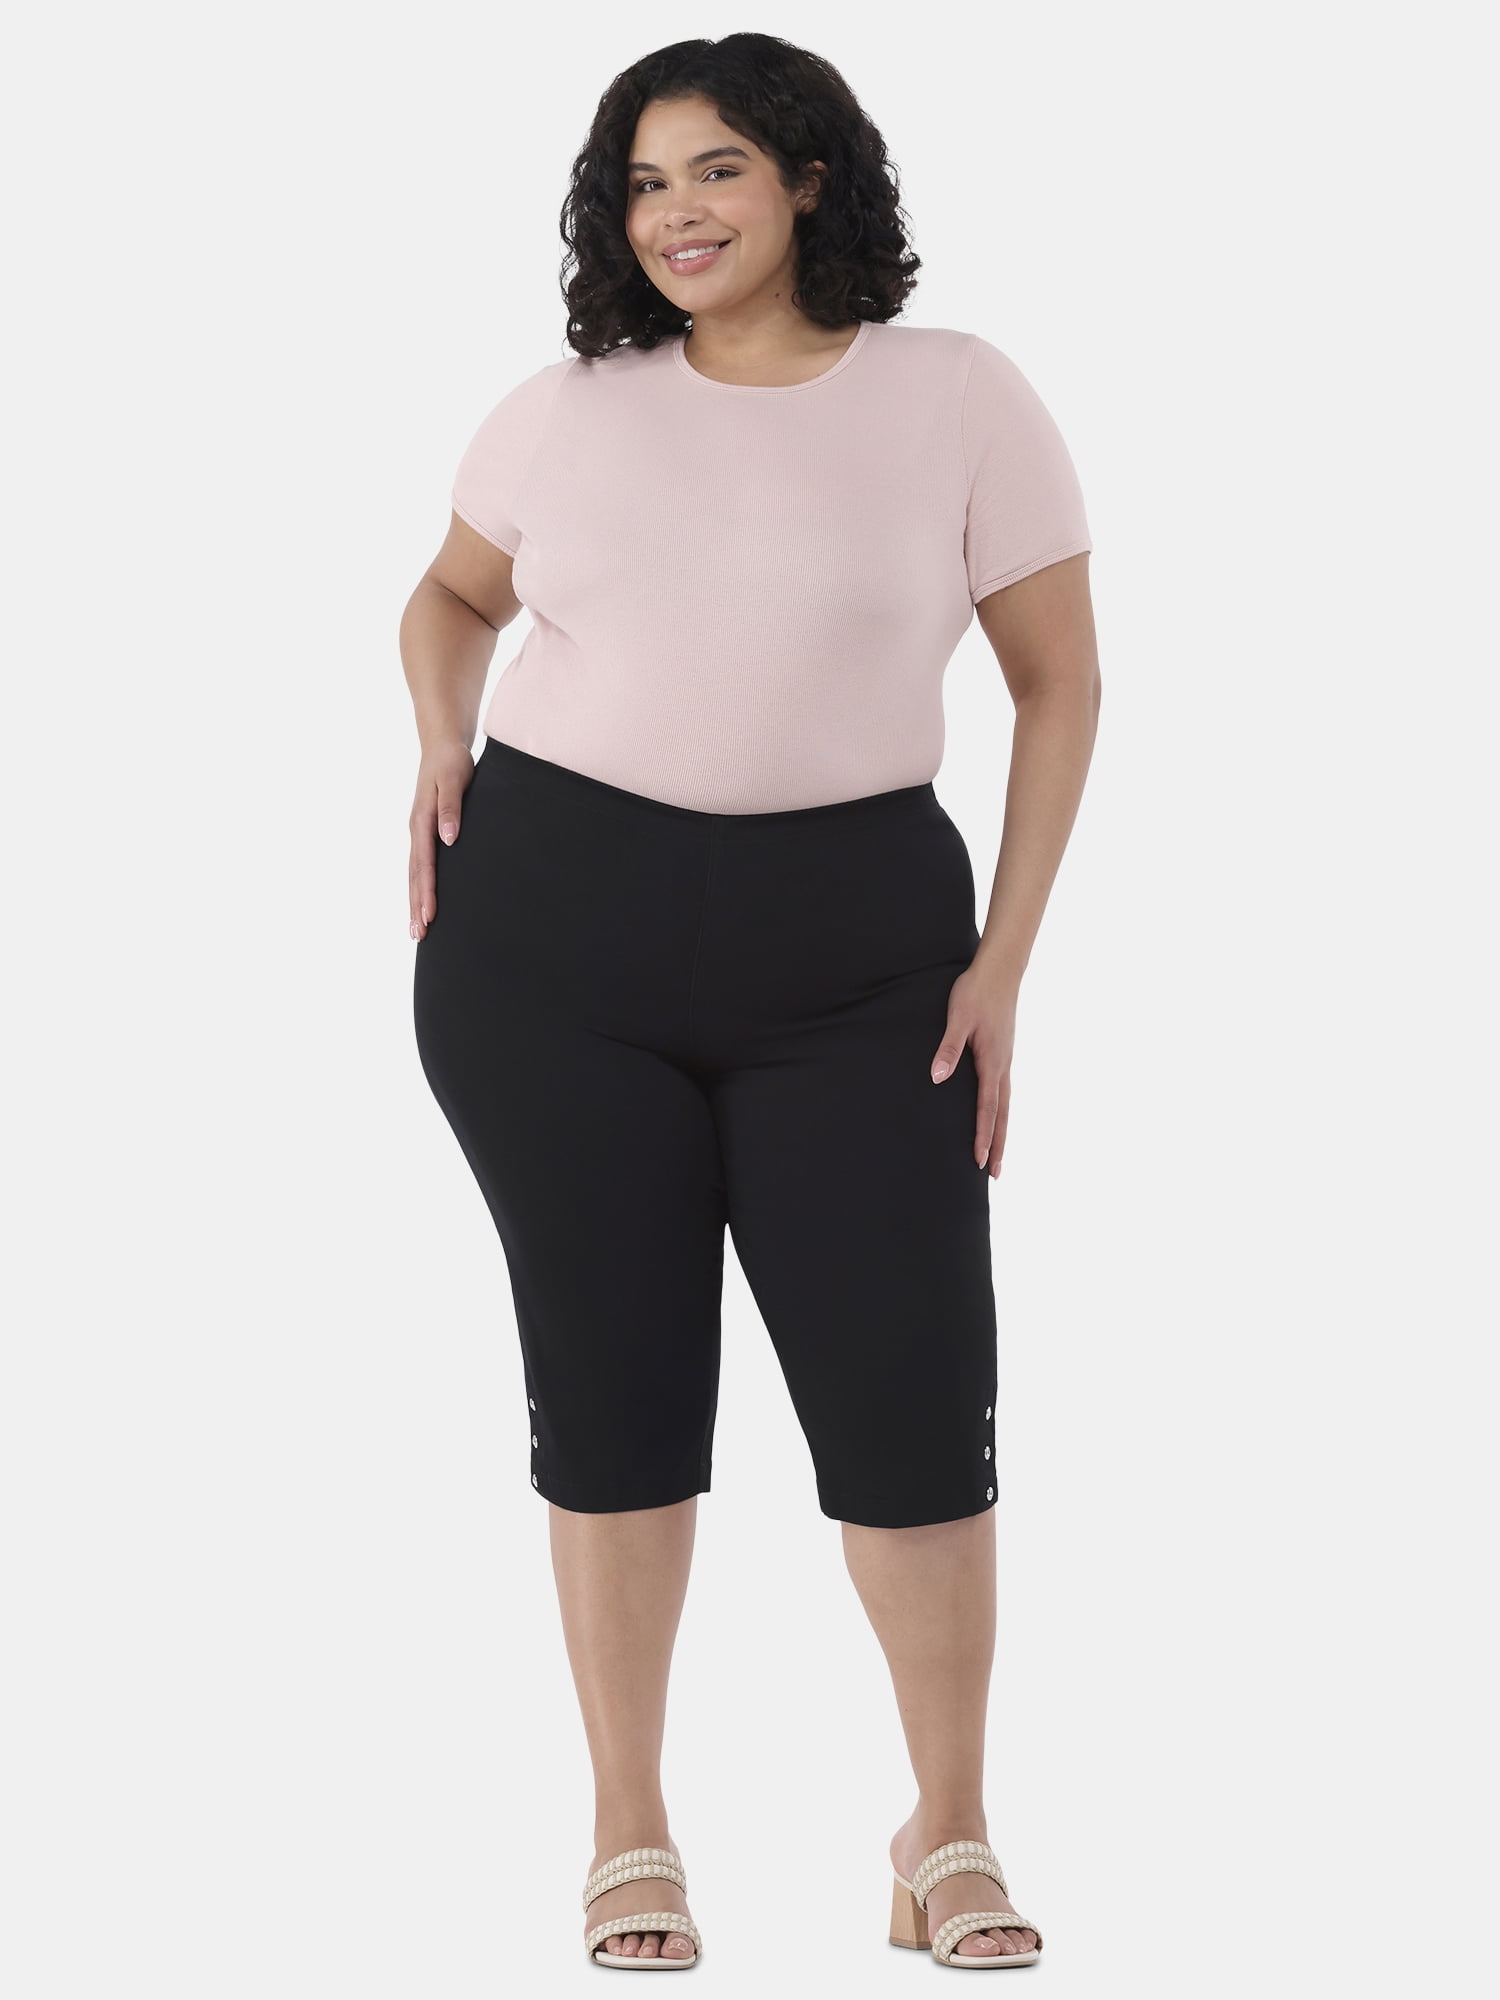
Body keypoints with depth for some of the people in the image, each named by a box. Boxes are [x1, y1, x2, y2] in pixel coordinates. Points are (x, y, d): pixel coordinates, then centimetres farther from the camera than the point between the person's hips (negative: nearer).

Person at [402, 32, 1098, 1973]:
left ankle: (951, 1831, 14)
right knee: (610, 1381, 6)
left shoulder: (956, 397, -1)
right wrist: (442, 738, 2)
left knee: (914, 1392, -3)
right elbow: (451, 594, 23)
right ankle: (628, 1831, 20)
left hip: (850, 951, -1)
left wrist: (1005, 959, -2)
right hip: (552, 938, 2)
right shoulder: (566, 411, 5)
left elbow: (1060, 680, 3)